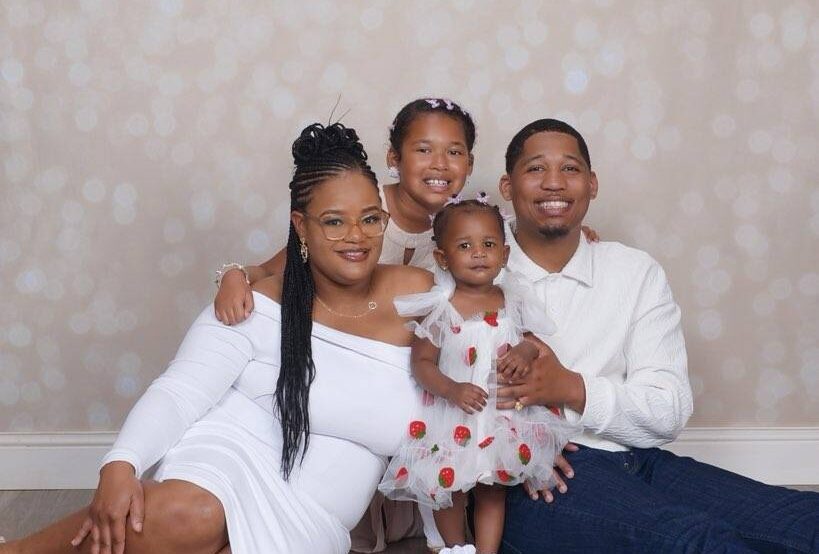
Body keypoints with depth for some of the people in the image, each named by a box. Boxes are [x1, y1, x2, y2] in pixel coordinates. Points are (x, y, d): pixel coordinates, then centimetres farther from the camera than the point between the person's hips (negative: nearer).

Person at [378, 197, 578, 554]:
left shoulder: (513, 301, -2)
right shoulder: (439, 309, -13)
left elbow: (533, 340, 11)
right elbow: (422, 362, -11)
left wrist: (525, 352, -13)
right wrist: (452, 390, -25)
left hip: (503, 414, 3)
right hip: (453, 416, -2)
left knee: (493, 491, 11)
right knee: (448, 490, 12)